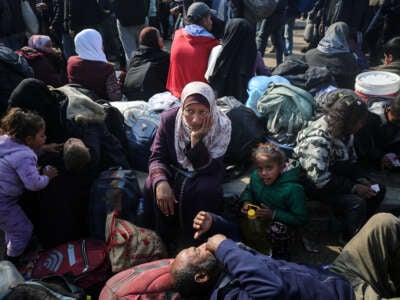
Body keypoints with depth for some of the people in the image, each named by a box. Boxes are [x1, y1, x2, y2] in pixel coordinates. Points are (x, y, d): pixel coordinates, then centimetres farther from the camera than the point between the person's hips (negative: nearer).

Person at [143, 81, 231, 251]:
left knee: (207, 190, -34)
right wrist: (161, 182, -34)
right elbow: (157, 157, -13)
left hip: (204, 174, -1)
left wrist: (196, 139, -38)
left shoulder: (221, 125, -22)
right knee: (151, 187, -27)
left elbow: (207, 168, -23)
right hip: (174, 169, 2)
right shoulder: (169, 118, -17)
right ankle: (162, 243, -7)